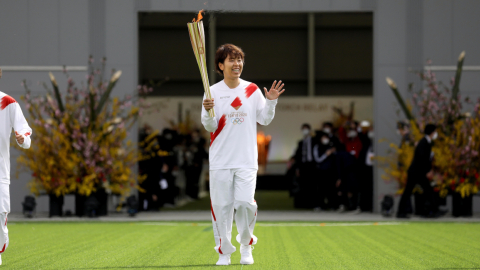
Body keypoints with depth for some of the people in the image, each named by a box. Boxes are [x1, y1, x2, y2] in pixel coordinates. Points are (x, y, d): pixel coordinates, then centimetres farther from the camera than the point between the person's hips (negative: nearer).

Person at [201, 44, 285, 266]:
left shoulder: (252, 90, 7)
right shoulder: (213, 92, 2)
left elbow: (264, 119, 8)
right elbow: (210, 127, -2)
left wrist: (271, 101, -7)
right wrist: (207, 112, -23)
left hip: (246, 159, 1)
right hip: (220, 159, -1)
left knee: (246, 203, -9)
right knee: (221, 205, -1)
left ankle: (246, 246, 14)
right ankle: (224, 252, 11)